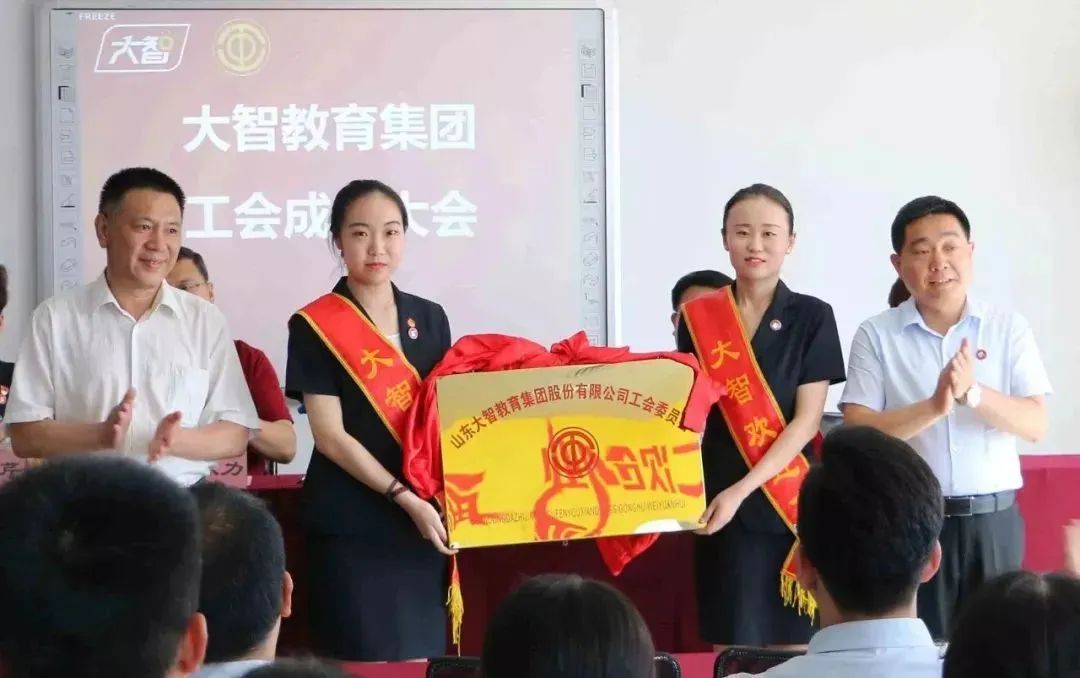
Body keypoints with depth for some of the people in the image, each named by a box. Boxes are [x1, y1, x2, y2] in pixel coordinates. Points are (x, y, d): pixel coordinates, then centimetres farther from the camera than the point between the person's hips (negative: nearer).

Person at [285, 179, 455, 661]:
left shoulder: (430, 319, 10)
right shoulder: (315, 326, -5)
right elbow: (330, 436, -10)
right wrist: (405, 498, -17)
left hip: (425, 519, 4)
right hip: (352, 526, -4)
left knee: (424, 655, 6)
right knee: (363, 660, -2)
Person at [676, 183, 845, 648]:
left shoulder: (812, 317, -1)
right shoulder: (698, 318, 5)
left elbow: (807, 419, -7)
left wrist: (742, 490, -16)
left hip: (793, 505, -2)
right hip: (721, 506, 2)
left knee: (794, 648, 2)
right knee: (733, 649, 3)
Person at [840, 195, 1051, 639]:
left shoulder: (1009, 328, 3)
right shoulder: (877, 335, 0)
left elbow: (1035, 424, -3)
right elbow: (857, 431, -8)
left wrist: (973, 393, -20)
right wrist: (934, 406, -22)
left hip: (993, 519, 1)